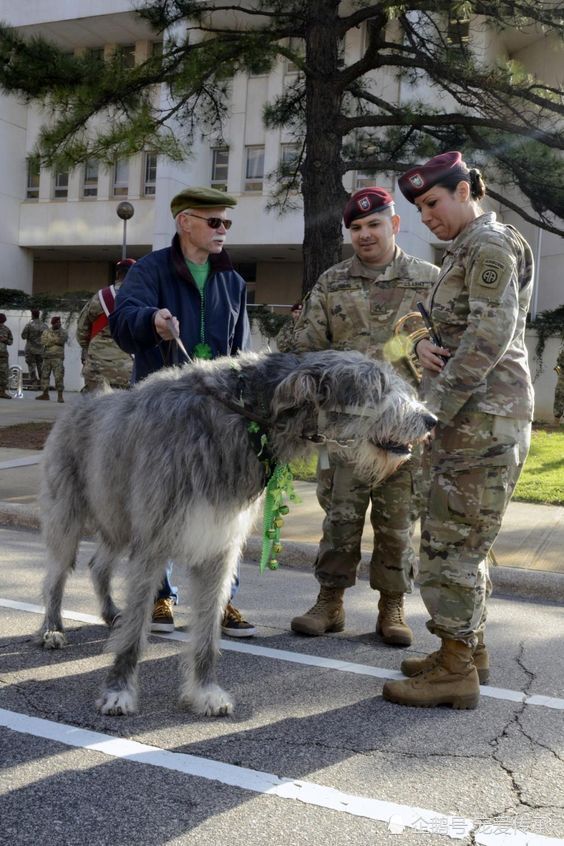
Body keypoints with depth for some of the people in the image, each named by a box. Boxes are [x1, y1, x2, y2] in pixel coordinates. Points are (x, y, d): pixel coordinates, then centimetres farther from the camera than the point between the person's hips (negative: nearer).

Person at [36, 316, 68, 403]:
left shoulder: (63, 332, 5)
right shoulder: (46, 332, 11)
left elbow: (62, 340, -13)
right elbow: (43, 342, -3)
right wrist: (56, 340, -7)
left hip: (58, 357, -3)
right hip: (47, 356, 4)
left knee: (59, 376, -11)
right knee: (44, 375, 8)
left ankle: (60, 395, -11)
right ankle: (45, 394, 18)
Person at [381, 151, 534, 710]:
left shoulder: (490, 245, -10)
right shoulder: (466, 250, 20)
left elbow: (491, 334, -20)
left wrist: (438, 405, -19)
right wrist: (425, 346, -2)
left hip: (484, 413, -10)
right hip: (469, 413, 10)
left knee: (452, 539, -7)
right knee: (459, 536, 15)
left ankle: (455, 670, 1)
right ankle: (470, 648, 26)